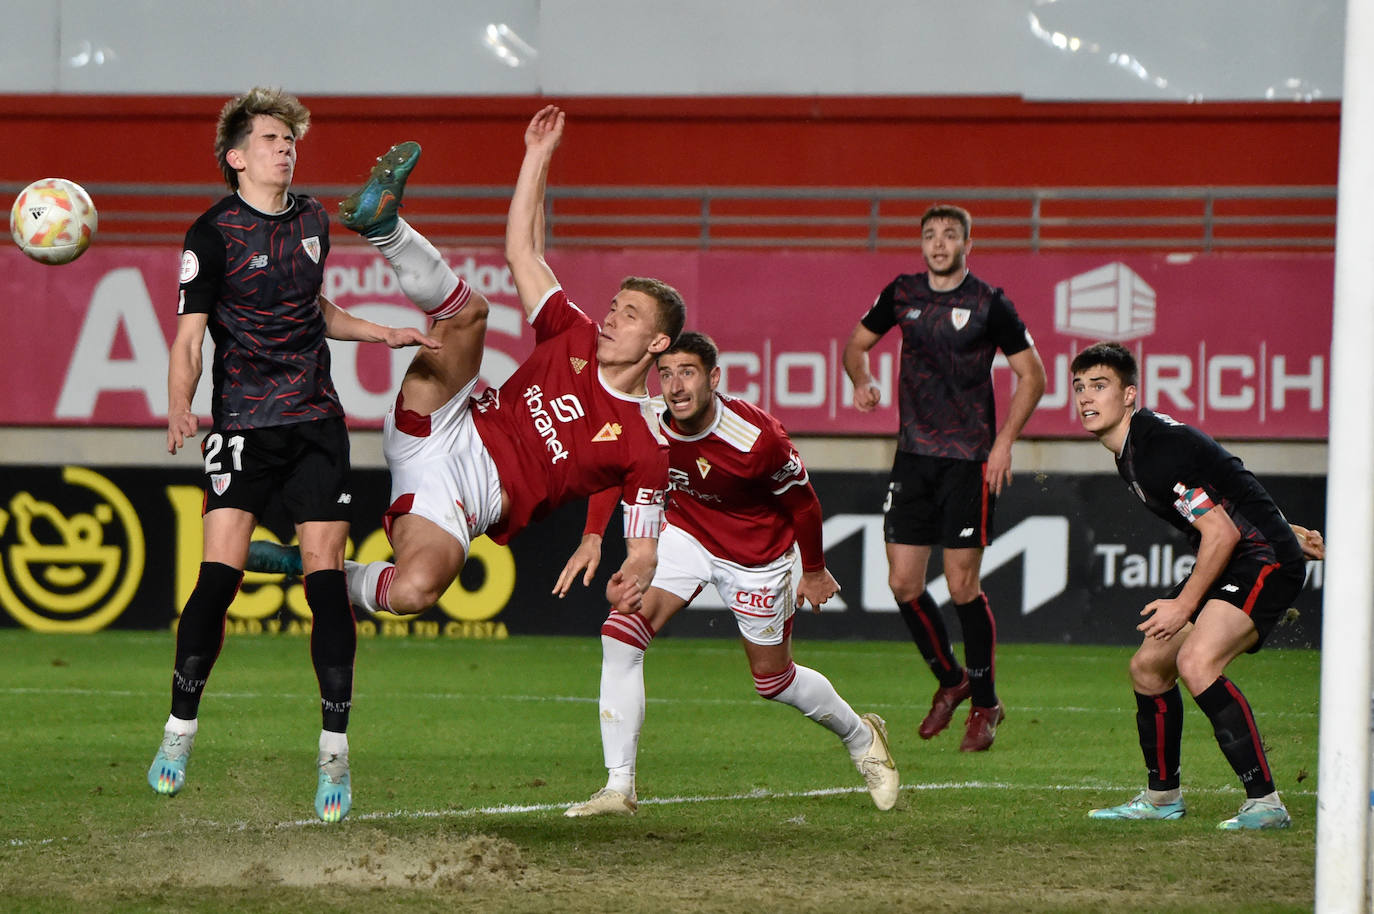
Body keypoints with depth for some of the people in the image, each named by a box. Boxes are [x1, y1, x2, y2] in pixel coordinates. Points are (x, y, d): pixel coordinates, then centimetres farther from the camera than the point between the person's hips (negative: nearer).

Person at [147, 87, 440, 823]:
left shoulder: (312, 221, 13)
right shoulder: (214, 233, -5)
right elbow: (189, 334, -8)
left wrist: (383, 335, 18)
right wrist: (179, 407, -24)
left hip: (315, 419, 4)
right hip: (243, 423, -4)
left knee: (325, 578, -3)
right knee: (220, 573, -15)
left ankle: (334, 752, 3)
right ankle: (180, 731, -1)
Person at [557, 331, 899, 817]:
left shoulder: (757, 439, -33)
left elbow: (802, 500, -14)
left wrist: (814, 571, -1)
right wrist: (592, 537, -13)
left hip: (757, 555, -3)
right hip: (686, 536, 3)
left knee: (773, 680, 11)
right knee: (621, 633, -18)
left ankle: (862, 737, 43)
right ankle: (619, 788, -15)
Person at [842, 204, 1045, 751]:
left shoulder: (989, 304, -5)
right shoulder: (902, 294, 6)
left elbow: (1032, 374, -1)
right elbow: (858, 342, 21)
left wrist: (1004, 441, -9)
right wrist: (862, 380, -2)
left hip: (969, 458, -4)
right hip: (914, 454, 4)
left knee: (962, 585, -6)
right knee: (903, 582, 1)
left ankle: (985, 705, 9)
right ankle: (949, 680, 24)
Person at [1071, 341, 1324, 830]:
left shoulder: (1159, 450, -23)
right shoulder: (1131, 450, 9)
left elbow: (1222, 533, -23)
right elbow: (1228, 500, 20)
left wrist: (1185, 605, -16)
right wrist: (1288, 533, 24)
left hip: (1264, 559, -11)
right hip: (1227, 566, 11)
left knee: (1196, 663, -28)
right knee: (1148, 667, 15)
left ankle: (1265, 803, -28)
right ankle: (1162, 797, 32)